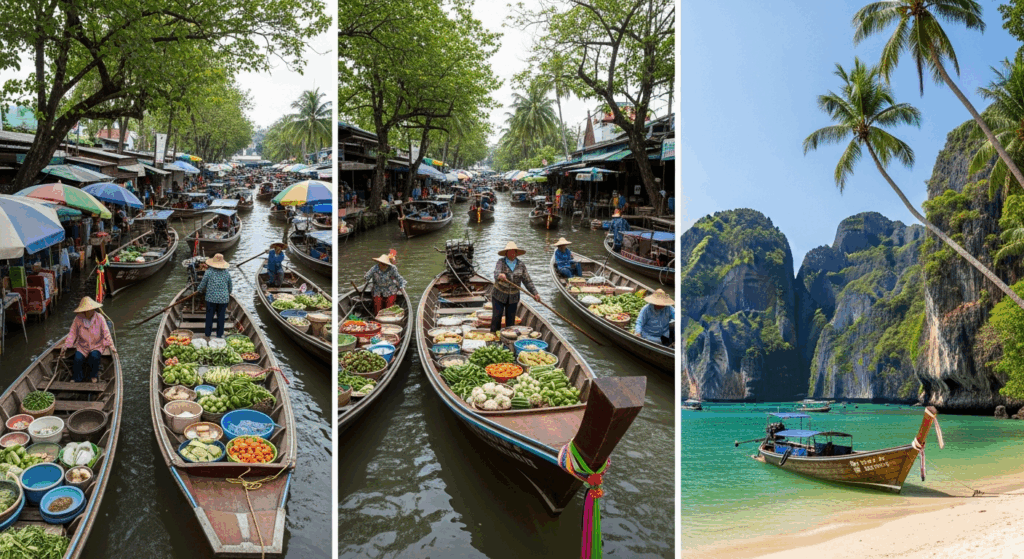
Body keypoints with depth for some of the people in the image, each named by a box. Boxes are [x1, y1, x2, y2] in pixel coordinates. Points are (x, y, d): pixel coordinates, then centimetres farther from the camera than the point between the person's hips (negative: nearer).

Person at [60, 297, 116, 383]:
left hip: (97, 346, -1)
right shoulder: (78, 319, -7)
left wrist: (111, 346, -15)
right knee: (77, 359, -24)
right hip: (82, 346, 1)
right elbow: (73, 333, -1)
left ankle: (94, 376, -1)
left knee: (94, 357, -30)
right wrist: (66, 345, -10)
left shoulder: (100, 318, -10)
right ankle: (76, 379, 3)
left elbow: (106, 333, -7)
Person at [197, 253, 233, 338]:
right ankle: (219, 334, 14)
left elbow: (202, 284, -1)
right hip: (223, 299, 2)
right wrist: (229, 293, 31)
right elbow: (230, 286, 10)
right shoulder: (227, 273, 0)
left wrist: (199, 290, 21)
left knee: (209, 316, 10)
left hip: (211, 298, -1)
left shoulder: (209, 272, -8)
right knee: (221, 317, 9)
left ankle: (208, 333, 16)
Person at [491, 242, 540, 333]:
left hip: (513, 297, 2)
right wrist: (499, 276, -51)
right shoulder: (501, 261, -7)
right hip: (499, 295, -2)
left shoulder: (521, 265, 0)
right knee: (497, 317, -2)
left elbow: (527, 281, -1)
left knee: (511, 319, 7)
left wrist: (535, 293, -10)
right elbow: (496, 272, -27)